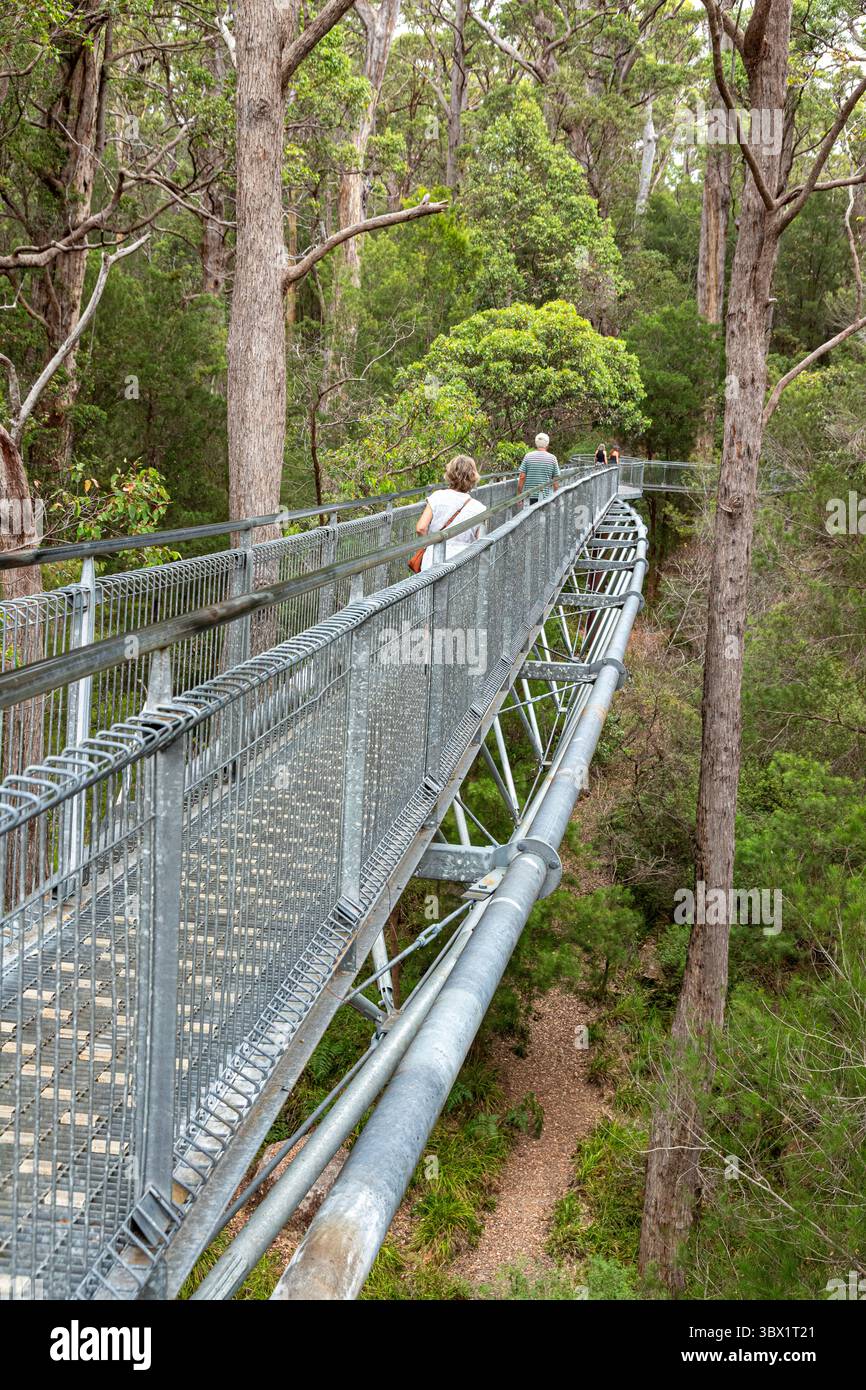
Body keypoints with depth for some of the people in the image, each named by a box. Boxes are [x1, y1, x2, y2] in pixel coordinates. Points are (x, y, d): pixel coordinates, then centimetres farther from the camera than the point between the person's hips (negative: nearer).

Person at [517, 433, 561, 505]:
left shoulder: (528, 456, 1)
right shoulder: (552, 458, 0)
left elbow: (522, 477, -3)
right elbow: (555, 479, 1)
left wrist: (519, 494, 4)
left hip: (531, 495, 1)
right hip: (546, 496, -1)